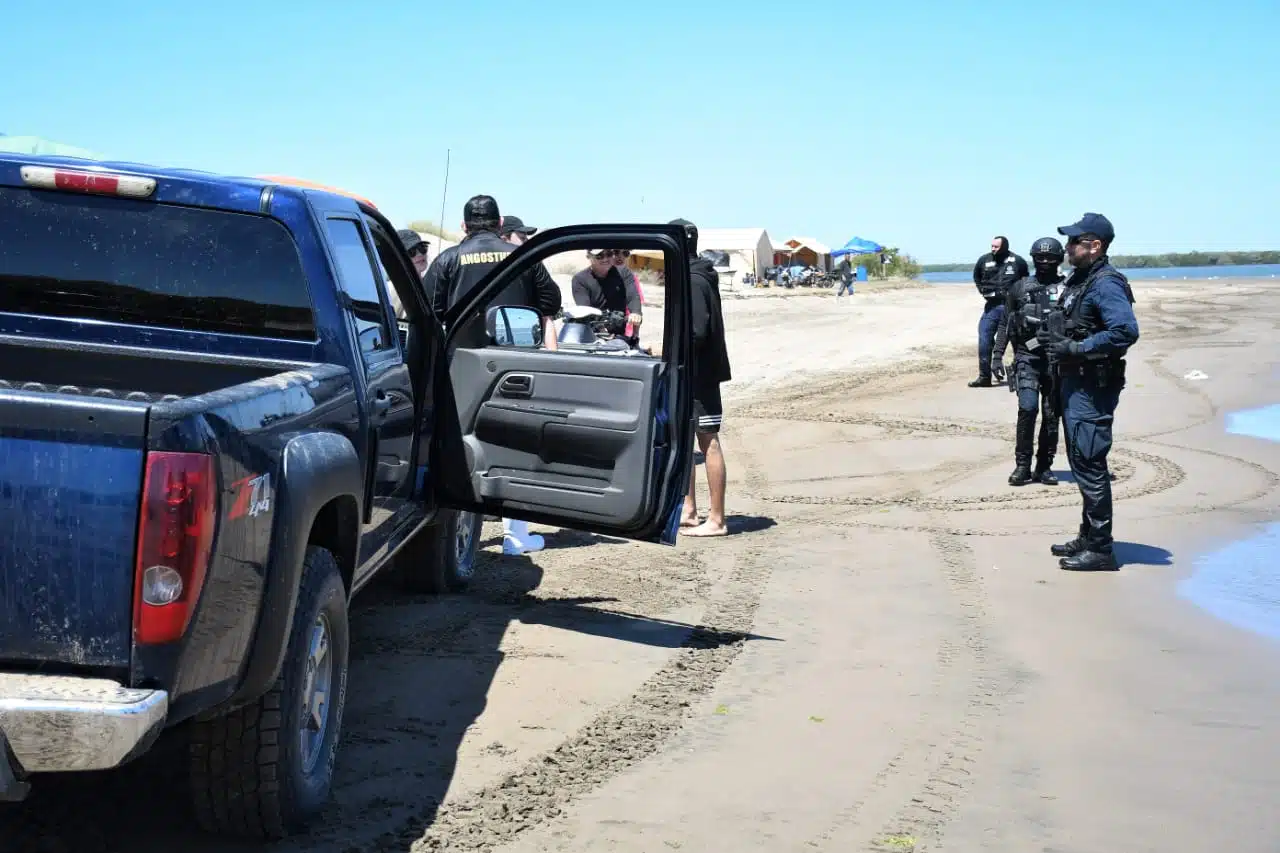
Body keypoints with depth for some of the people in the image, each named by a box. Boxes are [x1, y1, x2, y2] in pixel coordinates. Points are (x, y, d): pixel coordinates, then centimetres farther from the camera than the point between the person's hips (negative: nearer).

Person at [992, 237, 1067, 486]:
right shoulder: (1020, 288, 8)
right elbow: (1005, 324, 10)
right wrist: (997, 355, 3)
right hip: (1027, 357, -1)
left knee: (1051, 415, 4)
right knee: (1027, 408, -14)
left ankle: (1044, 467, 14)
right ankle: (1022, 466, -5)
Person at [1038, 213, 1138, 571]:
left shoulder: (1106, 284, -18)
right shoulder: (1079, 280, 13)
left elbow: (1126, 331, -29)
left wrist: (1075, 348, -24)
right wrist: (1055, 338, 8)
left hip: (1094, 388, -11)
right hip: (1075, 383, 11)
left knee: (1089, 465, -8)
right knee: (1082, 463, 18)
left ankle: (1100, 550, -2)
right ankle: (1088, 538, 29)